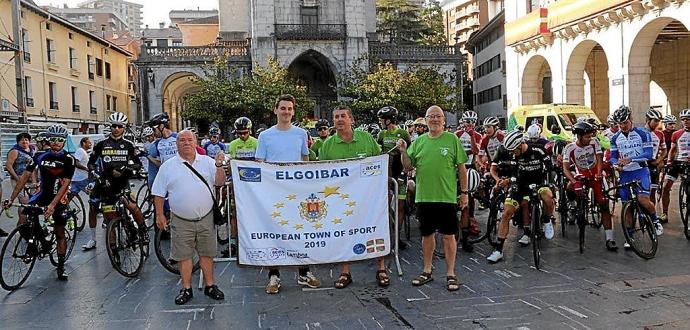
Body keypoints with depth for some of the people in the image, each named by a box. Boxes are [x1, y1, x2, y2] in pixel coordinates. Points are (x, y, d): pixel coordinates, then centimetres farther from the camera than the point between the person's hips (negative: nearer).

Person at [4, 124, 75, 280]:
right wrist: (11, 199, -11)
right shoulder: (41, 156, -6)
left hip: (59, 197, -3)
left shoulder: (68, 159, -14)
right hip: (43, 193, 3)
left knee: (60, 233, 1)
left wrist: (53, 205, -30)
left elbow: (65, 184, -20)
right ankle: (33, 240, 4)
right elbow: (25, 176, -5)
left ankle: (61, 267, 16)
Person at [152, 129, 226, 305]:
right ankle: (186, 289, 18)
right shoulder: (168, 166, 3)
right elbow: (159, 193, 6)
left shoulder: (207, 162, 5)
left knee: (207, 253, 10)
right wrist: (160, 215, 2)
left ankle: (210, 285, 22)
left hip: (206, 218, 1)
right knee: (183, 255, 6)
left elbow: (220, 182, -3)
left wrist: (219, 165, -18)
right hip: (181, 221, -1)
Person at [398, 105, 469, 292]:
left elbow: (461, 168, 1)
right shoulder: (419, 141, 8)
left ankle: (450, 274, 14)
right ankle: (427, 271, 27)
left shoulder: (452, 139, 0)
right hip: (424, 197, 3)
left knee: (448, 235, 3)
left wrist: (464, 192, -1)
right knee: (427, 234, 14)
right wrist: (403, 151, -8)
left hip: (447, 197, -3)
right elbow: (408, 167, 9)